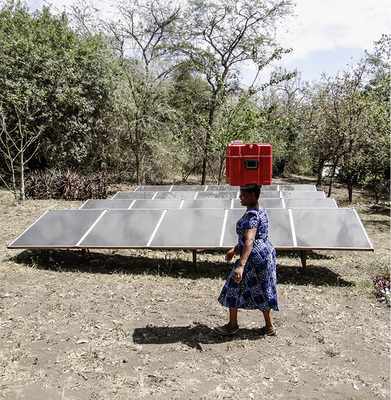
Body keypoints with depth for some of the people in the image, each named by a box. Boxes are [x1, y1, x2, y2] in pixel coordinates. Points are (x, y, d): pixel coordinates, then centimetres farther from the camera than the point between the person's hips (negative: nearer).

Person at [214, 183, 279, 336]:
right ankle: (269, 327, 23)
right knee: (261, 291, 17)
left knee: (235, 287, 4)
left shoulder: (252, 215, -21)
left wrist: (241, 265, -40)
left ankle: (232, 325, 18)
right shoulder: (260, 210, 12)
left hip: (254, 257, -10)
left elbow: (249, 240, -33)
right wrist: (235, 249, 25)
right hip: (266, 253, 10)